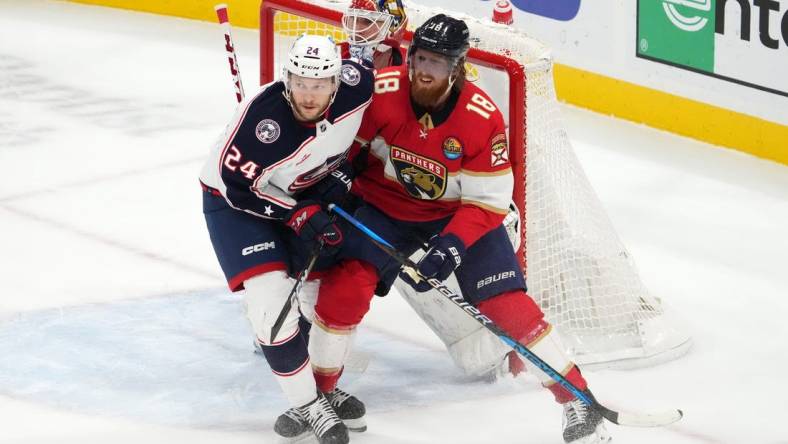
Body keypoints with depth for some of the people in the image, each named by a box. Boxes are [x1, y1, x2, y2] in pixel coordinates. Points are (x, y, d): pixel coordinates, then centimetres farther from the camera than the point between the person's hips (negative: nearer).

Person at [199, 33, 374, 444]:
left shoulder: (355, 85, -23)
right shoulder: (260, 118, -37)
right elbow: (238, 186, -26)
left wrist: (342, 172, -5)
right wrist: (297, 215, -28)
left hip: (307, 194, 6)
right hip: (234, 198, -6)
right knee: (271, 297, -18)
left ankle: (323, 390, 32)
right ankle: (308, 406, -5)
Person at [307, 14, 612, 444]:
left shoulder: (482, 118, -24)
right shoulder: (379, 92, -22)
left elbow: (489, 202, -19)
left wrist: (452, 245, -31)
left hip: (458, 212, -1)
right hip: (384, 206, 1)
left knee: (506, 302, -11)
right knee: (346, 283, -18)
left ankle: (577, 399, -2)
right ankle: (319, 389, 2)